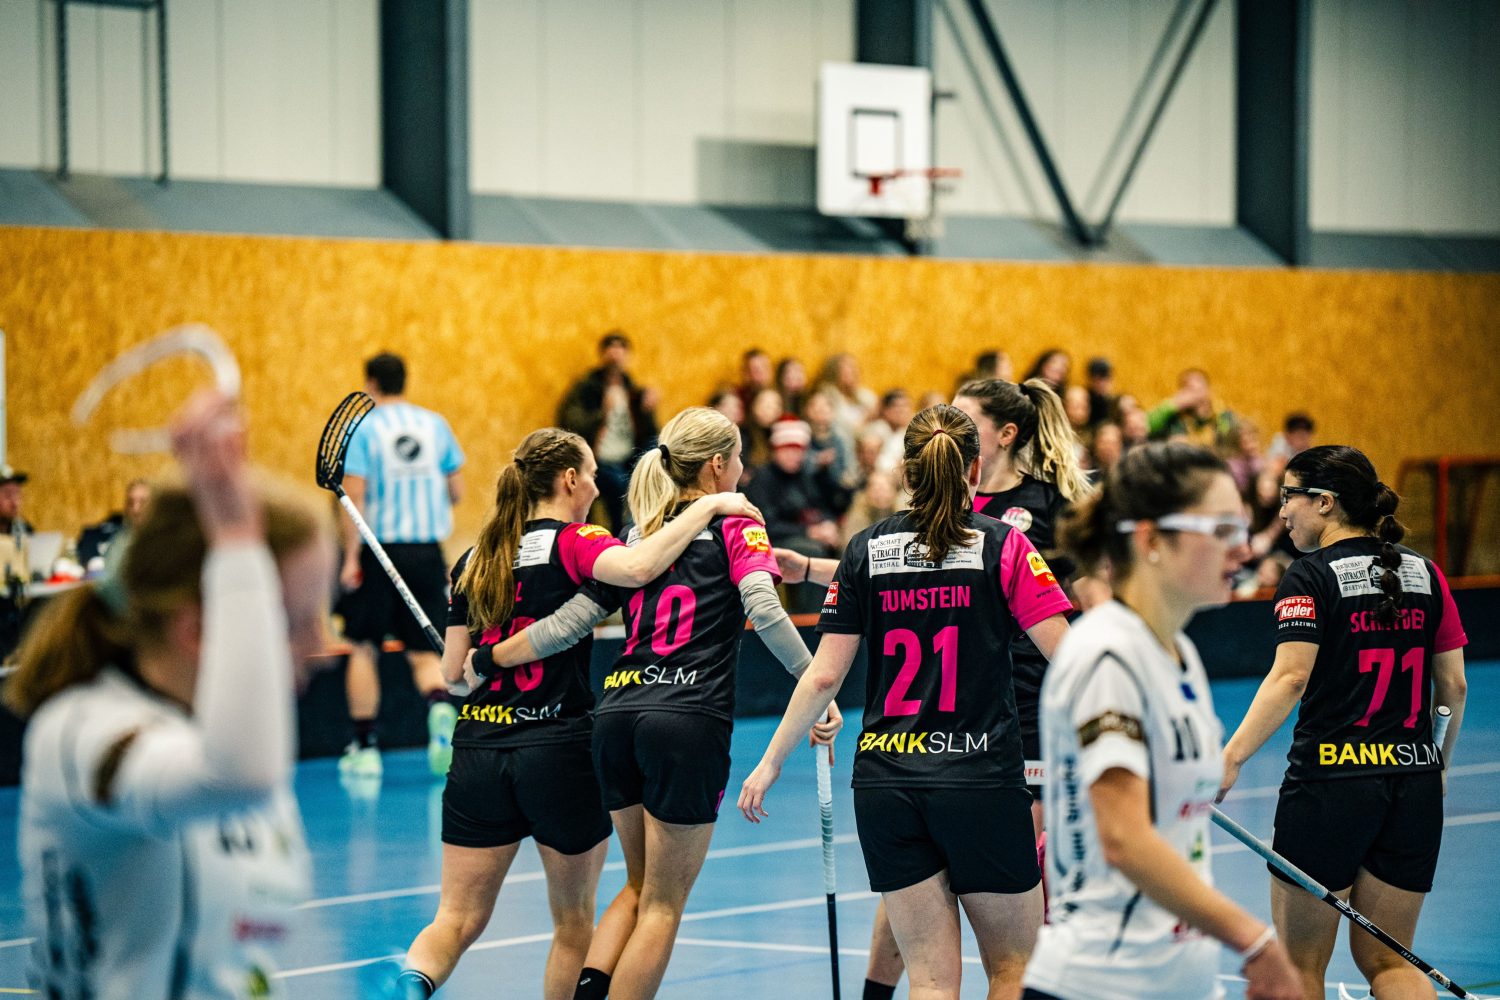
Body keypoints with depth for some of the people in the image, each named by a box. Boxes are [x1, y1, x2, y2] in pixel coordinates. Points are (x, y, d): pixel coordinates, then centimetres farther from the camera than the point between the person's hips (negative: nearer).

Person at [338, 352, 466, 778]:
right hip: (427, 551, 3)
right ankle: (440, 707, -25)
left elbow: (355, 495, -11)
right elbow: (456, 490, 9)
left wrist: (352, 556, -9)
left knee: (363, 648, 10)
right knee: (425, 651, 6)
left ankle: (364, 747, 11)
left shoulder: (361, 428, -4)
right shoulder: (435, 425, 7)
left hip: (378, 550, -3)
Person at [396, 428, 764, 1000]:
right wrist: (708, 507, -18)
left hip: (477, 752, 4)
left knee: (458, 920, 2)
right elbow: (637, 568, -28)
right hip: (559, 751, -4)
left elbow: (453, 672, 9)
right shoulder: (572, 543, -7)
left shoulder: (473, 560, 10)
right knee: (574, 924, 14)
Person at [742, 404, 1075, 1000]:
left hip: (883, 784, 3)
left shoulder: (865, 550, 4)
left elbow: (824, 676, 2)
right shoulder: (1002, 544, -3)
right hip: (982, 782, -3)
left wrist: (771, 762, 11)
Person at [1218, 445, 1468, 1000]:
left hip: (1330, 782, -5)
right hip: (1414, 784, 6)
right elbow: (1453, 685, 10)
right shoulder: (1424, 573, 9)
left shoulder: (1311, 577, -7)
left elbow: (1290, 679, -19)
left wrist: (1230, 757, -24)